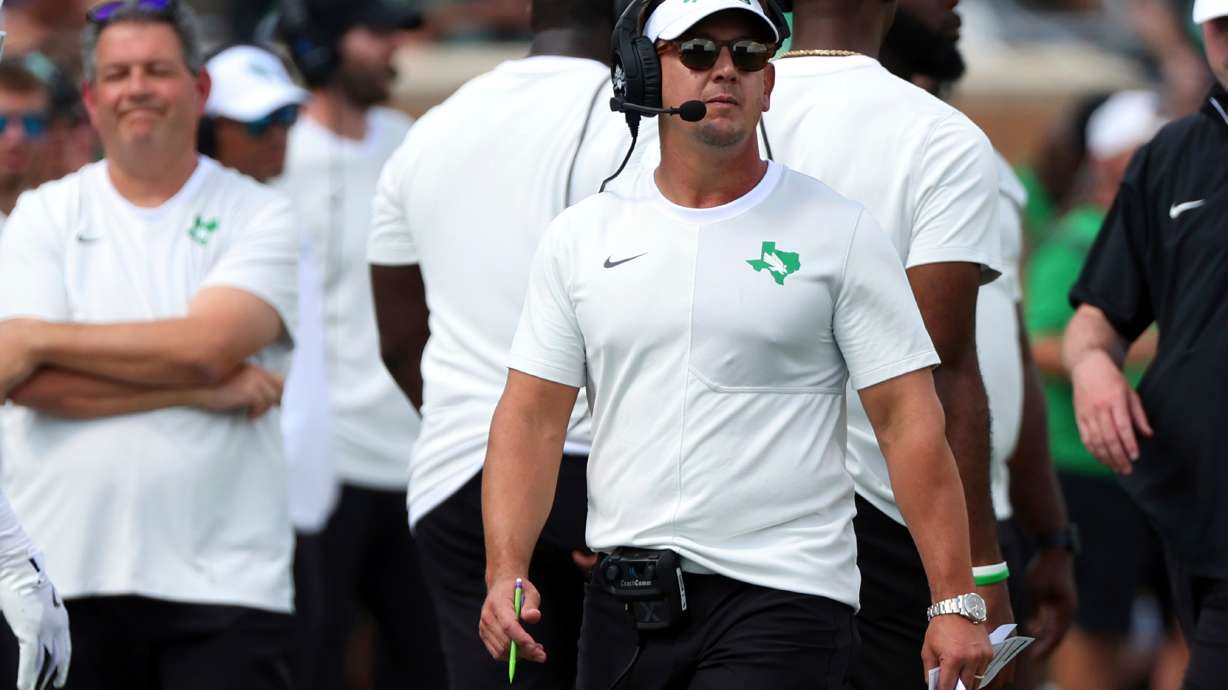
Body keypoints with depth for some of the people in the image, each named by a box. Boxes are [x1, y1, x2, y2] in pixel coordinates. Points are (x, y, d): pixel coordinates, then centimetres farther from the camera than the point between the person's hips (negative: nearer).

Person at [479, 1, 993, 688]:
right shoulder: (581, 236, 10)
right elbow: (533, 416, 8)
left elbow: (910, 420, -3)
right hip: (622, 601, 4)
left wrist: (956, 603, -9)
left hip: (782, 604, -4)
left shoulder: (838, 232, 0)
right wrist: (506, 571, -5)